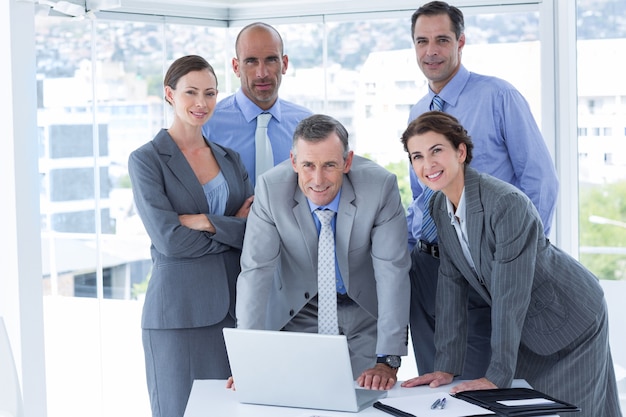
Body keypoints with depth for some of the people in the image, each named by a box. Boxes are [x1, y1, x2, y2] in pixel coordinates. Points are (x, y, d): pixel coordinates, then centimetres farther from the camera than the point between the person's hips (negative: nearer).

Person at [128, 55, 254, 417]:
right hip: (179, 311, -4)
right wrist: (232, 228, -4)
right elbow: (168, 239, -13)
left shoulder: (230, 159, 12)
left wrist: (207, 222, -12)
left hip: (233, 307, 4)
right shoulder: (146, 160, -2)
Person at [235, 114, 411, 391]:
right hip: (299, 313, 0)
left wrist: (387, 361, -29)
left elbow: (392, 271, -24)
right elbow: (256, 271, -21)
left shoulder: (380, 186, -25)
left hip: (366, 311, 0)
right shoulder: (271, 188, -22)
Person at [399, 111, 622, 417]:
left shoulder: (508, 203, -31)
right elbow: (451, 283, -4)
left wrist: (497, 375, -29)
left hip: (571, 321, -6)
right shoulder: (440, 206, -7)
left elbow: (511, 294, -31)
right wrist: (446, 366, -8)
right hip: (525, 329, 7)